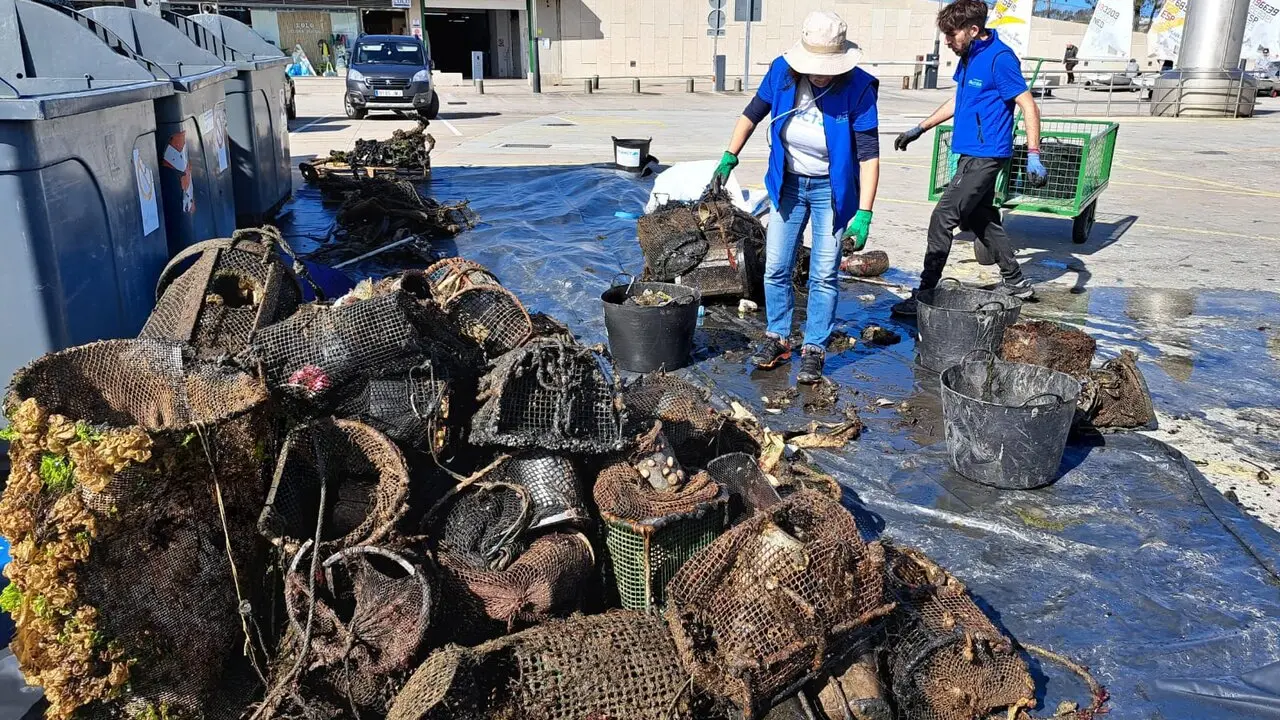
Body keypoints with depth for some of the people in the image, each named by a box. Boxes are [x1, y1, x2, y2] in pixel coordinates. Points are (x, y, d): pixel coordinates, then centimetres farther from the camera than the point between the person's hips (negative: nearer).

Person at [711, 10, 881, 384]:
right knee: (775, 269, 8)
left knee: (824, 275, 2)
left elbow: (869, 154, -22)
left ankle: (814, 349, 15)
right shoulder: (781, 70, -13)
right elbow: (753, 113, 5)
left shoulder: (859, 87, -22)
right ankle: (777, 337, 26)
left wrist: (864, 214, -27)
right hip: (787, 185, 4)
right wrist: (729, 157, 0)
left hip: (831, 189, -3)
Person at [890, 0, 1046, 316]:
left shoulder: (999, 58, -16)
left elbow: (1029, 107, -17)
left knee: (943, 218, -10)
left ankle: (925, 295, -6)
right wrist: (920, 129, 26)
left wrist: (1033, 155, -24)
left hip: (984, 156, -10)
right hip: (972, 154, 10)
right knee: (980, 217, 17)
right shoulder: (968, 57, 10)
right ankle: (1015, 281, 30)